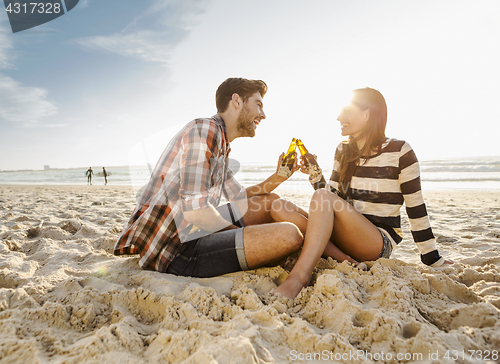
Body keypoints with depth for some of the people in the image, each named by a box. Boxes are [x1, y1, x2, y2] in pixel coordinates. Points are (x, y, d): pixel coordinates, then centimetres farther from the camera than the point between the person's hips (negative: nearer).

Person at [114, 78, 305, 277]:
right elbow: (195, 210, -23)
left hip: (192, 230, 10)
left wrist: (279, 177, 11)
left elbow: (240, 199, 22)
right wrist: (236, 231, -6)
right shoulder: (204, 129, -15)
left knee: (271, 202, 14)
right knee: (288, 235, -21)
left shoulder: (222, 148, 17)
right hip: (175, 248, -10)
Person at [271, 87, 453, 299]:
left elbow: (416, 209, -3)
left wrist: (433, 261, 2)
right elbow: (332, 197, 8)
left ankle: (299, 276, -35)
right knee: (279, 208, -16)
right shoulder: (343, 150, 9)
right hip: (344, 238, 6)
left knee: (323, 198, -31)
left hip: (380, 243, -5)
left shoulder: (399, 152, -6)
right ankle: (347, 262, -24)